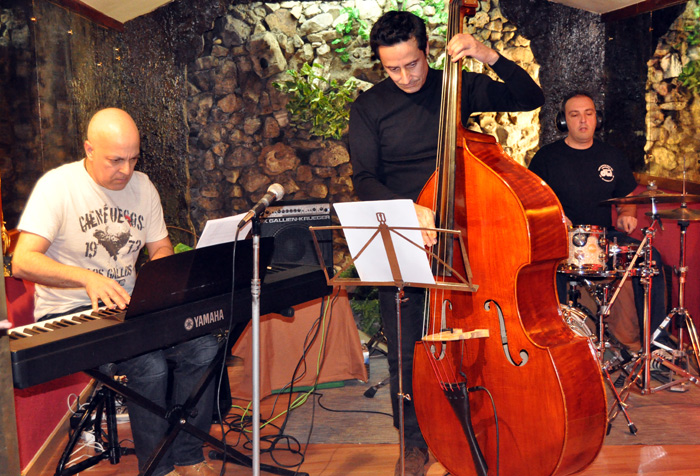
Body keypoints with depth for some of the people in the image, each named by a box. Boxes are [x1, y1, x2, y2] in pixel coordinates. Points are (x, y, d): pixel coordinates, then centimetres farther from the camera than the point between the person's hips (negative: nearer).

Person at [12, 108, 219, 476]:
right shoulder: (57, 185, -12)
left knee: (203, 347, -18)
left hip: (128, 308, 6)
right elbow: (22, 262, -21)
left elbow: (161, 247, 15)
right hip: (68, 315, -5)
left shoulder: (142, 186, 7)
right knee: (148, 365, -30)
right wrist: (87, 277, -36)